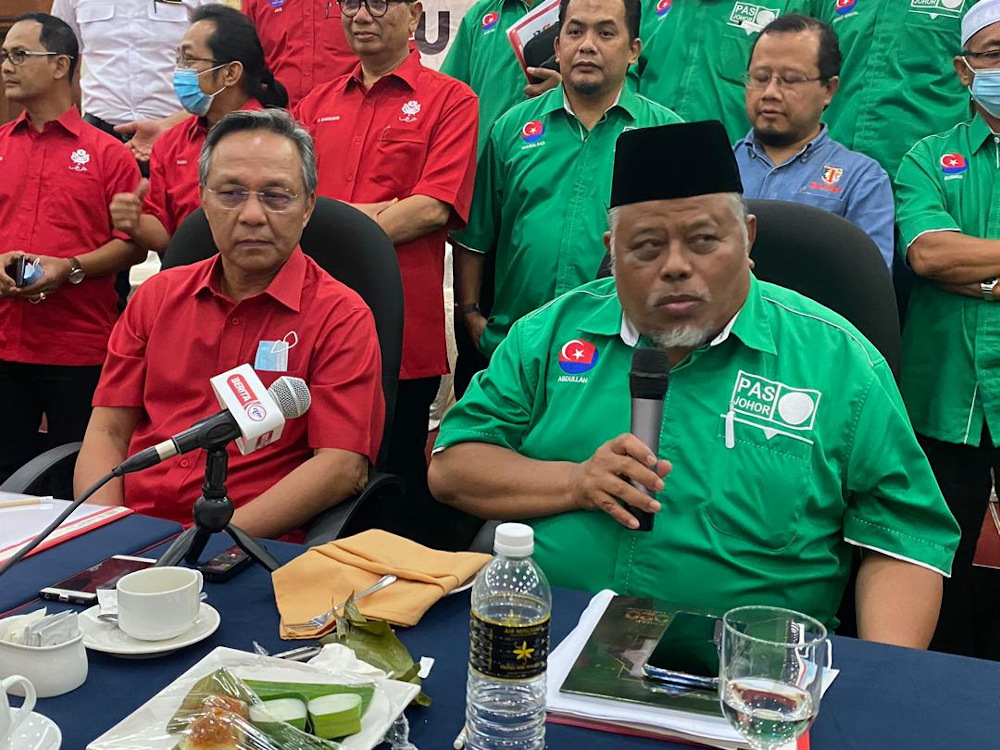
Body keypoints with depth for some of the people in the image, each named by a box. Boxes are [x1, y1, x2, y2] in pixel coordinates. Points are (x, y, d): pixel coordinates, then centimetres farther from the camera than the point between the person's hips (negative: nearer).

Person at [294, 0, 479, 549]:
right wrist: (367, 215, -8)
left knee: (400, 491, 5)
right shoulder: (316, 105, 17)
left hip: (403, 336, -4)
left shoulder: (449, 101, 1)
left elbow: (433, 208, -11)